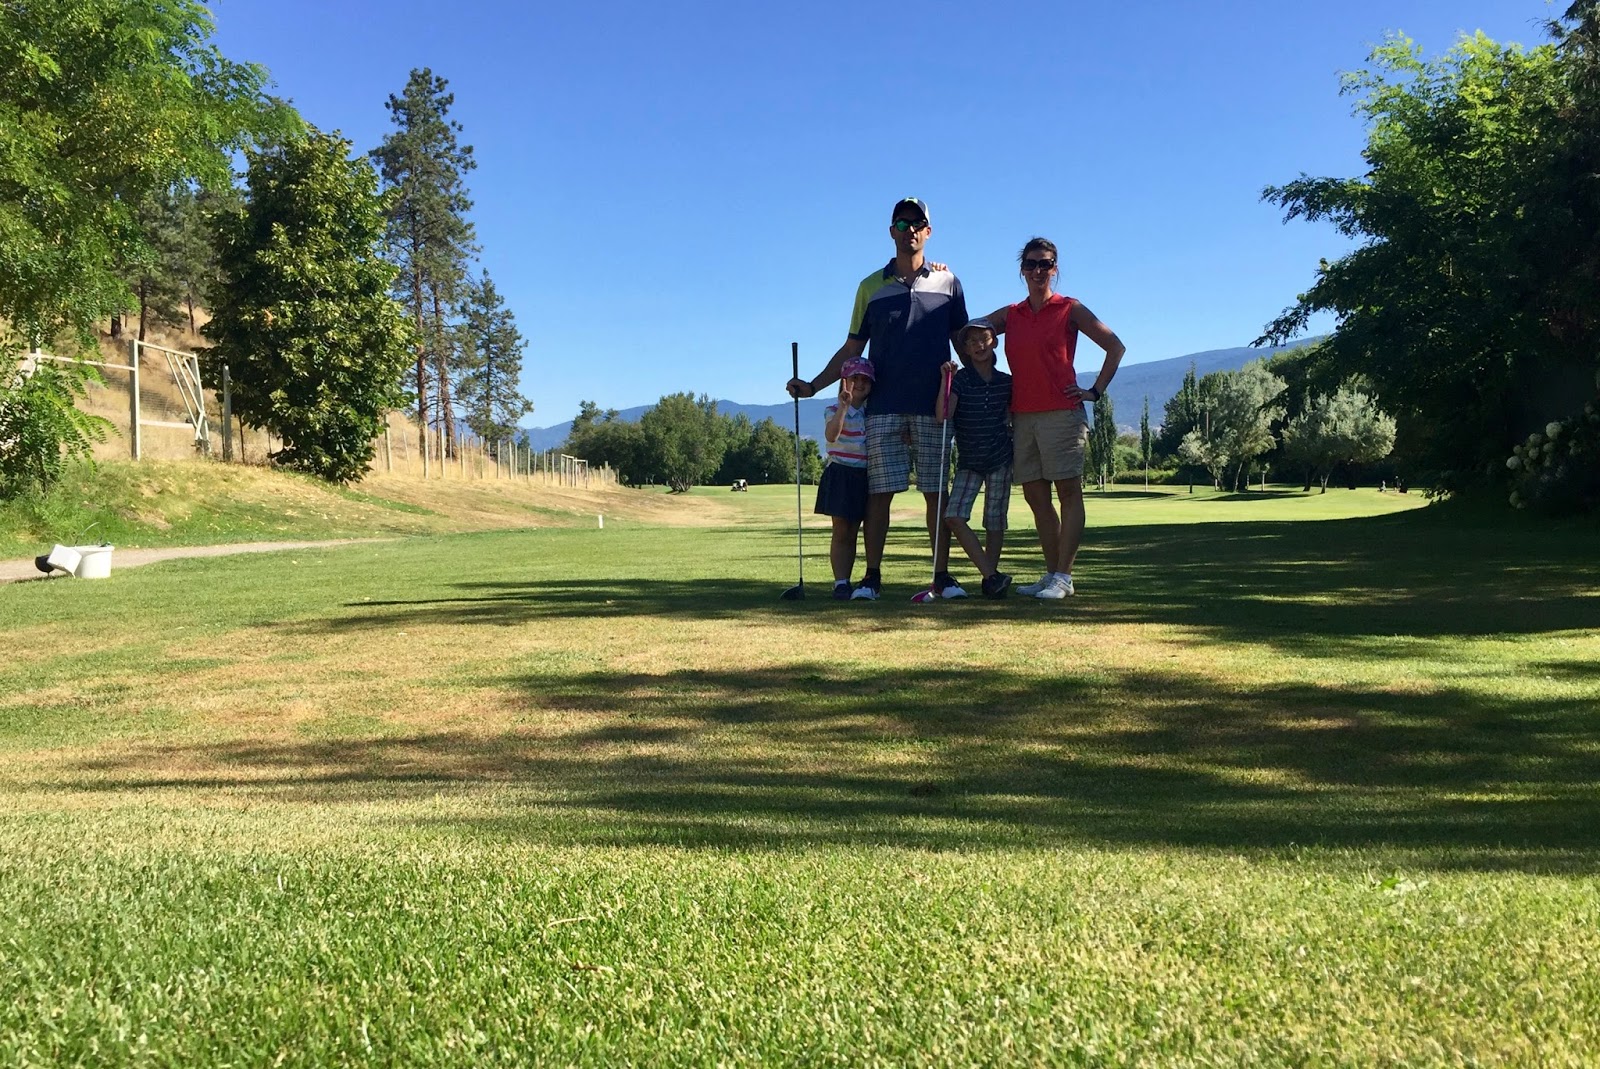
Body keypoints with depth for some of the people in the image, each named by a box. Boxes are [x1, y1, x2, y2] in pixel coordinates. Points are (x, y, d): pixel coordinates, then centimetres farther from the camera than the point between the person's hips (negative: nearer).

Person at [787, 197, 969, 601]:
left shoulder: (947, 282, 9)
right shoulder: (872, 286, 10)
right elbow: (852, 349, 12)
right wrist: (812, 385, 4)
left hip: (933, 405, 0)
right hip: (883, 406, 0)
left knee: (937, 492, 1)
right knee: (879, 491, -3)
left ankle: (942, 574, 7)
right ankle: (872, 576, 2)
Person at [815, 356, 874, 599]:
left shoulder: (872, 413, 12)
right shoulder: (834, 411, -5)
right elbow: (831, 435, -25)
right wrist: (843, 407, -36)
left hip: (864, 477, 5)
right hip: (840, 474, -5)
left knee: (852, 534, 8)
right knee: (841, 532, -6)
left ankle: (846, 581, 13)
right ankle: (840, 582, -4)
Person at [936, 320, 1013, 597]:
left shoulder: (1006, 382, 2)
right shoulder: (960, 379, -6)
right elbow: (943, 415, -21)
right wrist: (946, 380, -25)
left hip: (1000, 460, 1)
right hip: (968, 461, -1)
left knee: (995, 522, 2)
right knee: (953, 516, -17)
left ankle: (990, 581, 12)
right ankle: (992, 575, -13)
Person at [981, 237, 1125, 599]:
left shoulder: (1069, 309, 3)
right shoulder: (1009, 315, 15)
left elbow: (1115, 346, 4)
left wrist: (1096, 391, -2)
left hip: (1062, 413, -5)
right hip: (1023, 416, 5)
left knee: (1069, 493, -6)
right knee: (1035, 497, 5)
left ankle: (1063, 577, -7)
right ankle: (1051, 574, 12)